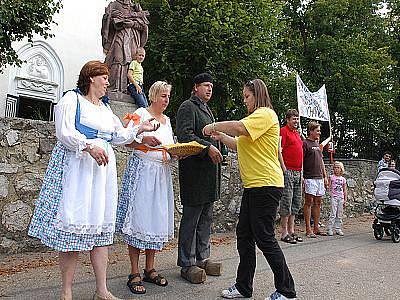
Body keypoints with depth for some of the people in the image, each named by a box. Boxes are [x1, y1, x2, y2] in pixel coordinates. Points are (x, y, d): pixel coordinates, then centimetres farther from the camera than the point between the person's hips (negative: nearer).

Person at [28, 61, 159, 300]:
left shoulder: (106, 107, 23)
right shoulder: (72, 99, 2)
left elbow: (119, 136, 24)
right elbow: (64, 132, -11)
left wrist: (140, 129, 14)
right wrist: (89, 146, -22)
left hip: (103, 168, 7)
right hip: (76, 166, -6)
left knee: (101, 227, 5)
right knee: (74, 224, -7)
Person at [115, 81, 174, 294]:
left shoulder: (167, 120, 19)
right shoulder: (141, 113, 0)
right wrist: (144, 139, -24)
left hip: (162, 173, 6)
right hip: (142, 170, -6)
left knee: (156, 219, 6)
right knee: (138, 218, -6)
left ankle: (149, 269, 17)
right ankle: (134, 273, 2)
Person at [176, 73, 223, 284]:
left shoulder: (206, 109, 25)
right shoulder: (188, 107, -4)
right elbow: (184, 135, -17)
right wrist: (208, 147, -22)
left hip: (209, 170, 9)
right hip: (194, 170, -9)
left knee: (205, 218, 12)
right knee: (191, 218, -4)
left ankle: (202, 258, 22)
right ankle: (187, 264, 5)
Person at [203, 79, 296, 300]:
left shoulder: (265, 114, -8)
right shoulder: (257, 117, 25)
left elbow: (239, 127, -26)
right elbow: (240, 145, 26)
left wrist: (214, 126, -12)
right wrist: (220, 136, 13)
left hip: (266, 184, -10)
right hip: (253, 186, 10)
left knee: (265, 239, -4)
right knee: (244, 235, 11)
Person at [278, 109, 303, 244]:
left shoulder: (297, 133, 21)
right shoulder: (283, 131, -5)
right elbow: (279, 151, -13)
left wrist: (301, 171, 19)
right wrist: (284, 169, -18)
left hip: (298, 172, 9)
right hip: (288, 171, -9)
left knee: (296, 202, 10)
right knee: (286, 201, -6)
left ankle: (291, 231, 18)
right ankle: (284, 233, 0)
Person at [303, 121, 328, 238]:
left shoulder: (317, 144, 19)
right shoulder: (305, 143, -6)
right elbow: (300, 161, -11)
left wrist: (325, 176, 18)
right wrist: (302, 177, -17)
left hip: (319, 177, 8)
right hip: (310, 177, -8)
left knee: (318, 202, 9)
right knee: (309, 202, -4)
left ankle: (316, 228, 16)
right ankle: (308, 229, 1)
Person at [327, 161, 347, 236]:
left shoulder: (343, 179, 11)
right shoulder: (332, 177, 1)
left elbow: (345, 190, 13)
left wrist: (345, 200, 9)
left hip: (341, 198, 4)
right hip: (334, 197, -4)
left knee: (340, 215, 7)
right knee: (333, 214, -9)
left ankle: (338, 229, 14)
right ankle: (329, 229, -5)